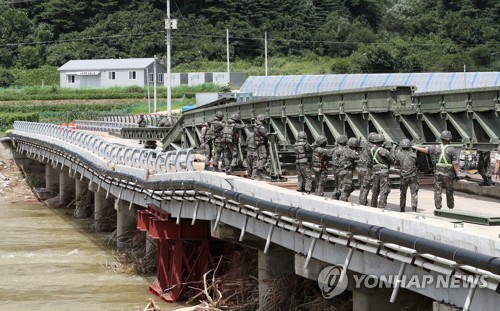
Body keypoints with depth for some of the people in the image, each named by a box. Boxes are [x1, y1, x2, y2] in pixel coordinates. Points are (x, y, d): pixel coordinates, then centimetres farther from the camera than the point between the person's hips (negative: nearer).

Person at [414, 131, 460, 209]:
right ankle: (451, 207, 21)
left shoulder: (436, 148, 0)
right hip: (448, 174, -2)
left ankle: (438, 207, -5)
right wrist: (457, 174, -3)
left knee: (437, 191, 2)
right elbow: (455, 164, -10)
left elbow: (424, 150, 13)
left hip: (437, 173, 2)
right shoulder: (452, 150, -8)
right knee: (449, 192, 11)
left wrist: (415, 147, 29)